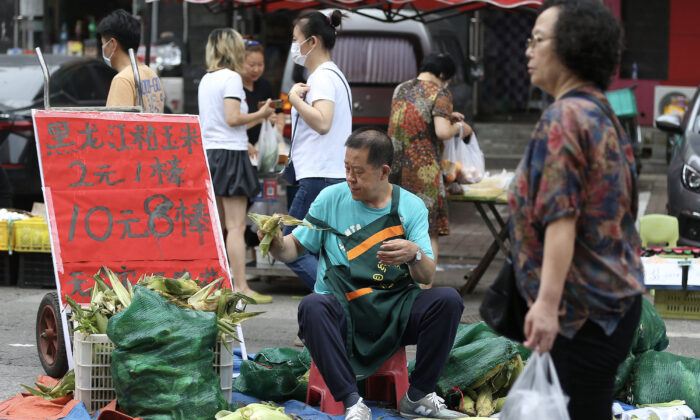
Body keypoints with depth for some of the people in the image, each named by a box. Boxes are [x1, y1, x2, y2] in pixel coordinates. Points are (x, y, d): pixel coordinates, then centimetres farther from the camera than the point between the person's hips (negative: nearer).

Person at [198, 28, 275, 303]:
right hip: (230, 154, -9)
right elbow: (232, 118, -19)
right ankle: (241, 287, -10)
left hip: (209, 153, 9)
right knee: (236, 226, -9)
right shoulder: (231, 78, -10)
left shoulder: (206, 80, 14)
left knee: (216, 226, 14)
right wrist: (260, 115, -3)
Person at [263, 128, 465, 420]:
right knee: (312, 306, -34)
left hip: (396, 313, 1)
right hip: (343, 313, -1)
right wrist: (278, 245, -14)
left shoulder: (411, 207, 5)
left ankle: (418, 397, -12)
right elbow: (296, 247, 10)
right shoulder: (332, 199, 6)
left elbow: (427, 277, -2)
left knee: (448, 300, -25)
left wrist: (415, 254, -24)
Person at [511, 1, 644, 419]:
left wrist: (548, 301, -29)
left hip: (586, 306, -10)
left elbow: (562, 216, -24)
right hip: (619, 294, 10)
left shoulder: (563, 118, -15)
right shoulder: (603, 112, 15)